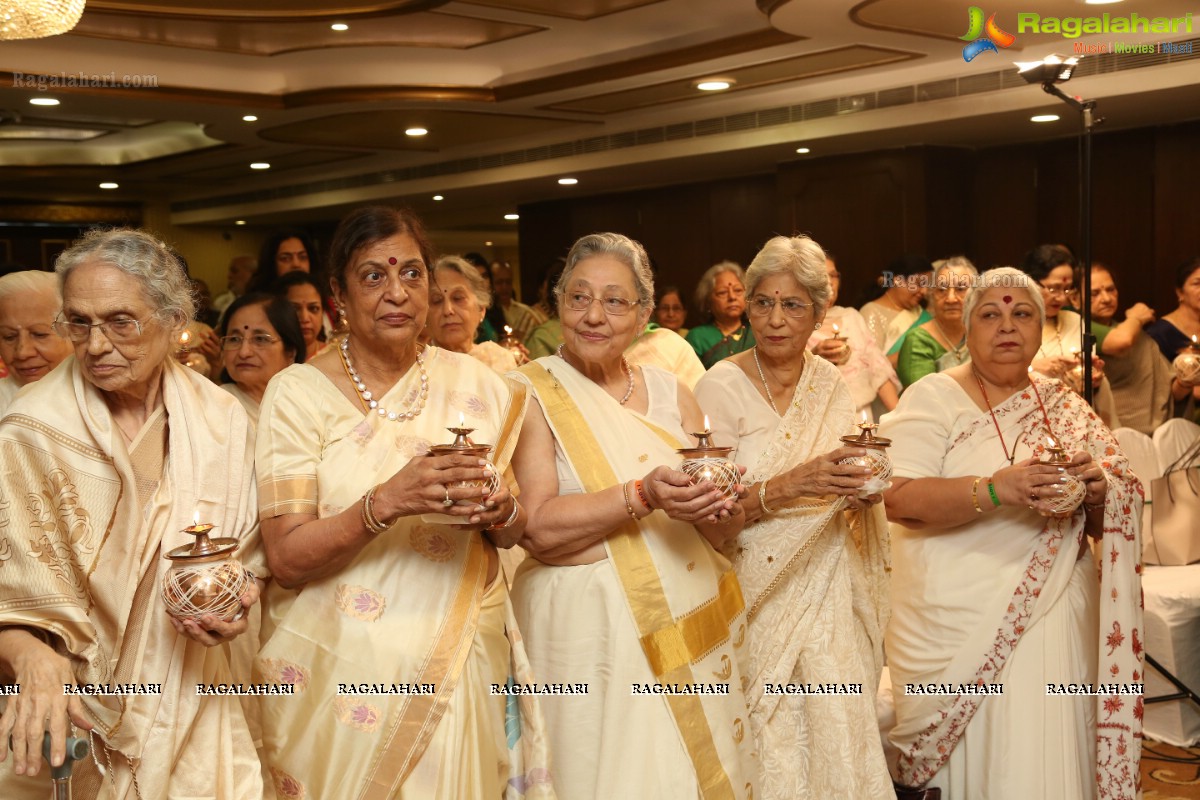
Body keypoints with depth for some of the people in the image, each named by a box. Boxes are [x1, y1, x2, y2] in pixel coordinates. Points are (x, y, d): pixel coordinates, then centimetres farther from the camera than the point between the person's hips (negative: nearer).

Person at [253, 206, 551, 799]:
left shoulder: (474, 384, 1)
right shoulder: (298, 392, -8)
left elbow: (514, 530, 10)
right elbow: (287, 559, -13)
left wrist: (498, 514, -14)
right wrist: (387, 502, -28)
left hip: (459, 656, 3)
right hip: (343, 665, -2)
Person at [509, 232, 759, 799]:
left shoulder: (670, 393, 8)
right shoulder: (531, 394, -5)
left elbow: (722, 532, 8)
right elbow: (537, 529, -16)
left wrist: (718, 509, -14)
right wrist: (644, 496, -25)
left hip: (690, 621, 5)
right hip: (589, 625, -4)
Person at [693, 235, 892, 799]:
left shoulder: (831, 384, 4)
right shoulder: (721, 387, -10)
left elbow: (847, 484, 13)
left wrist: (862, 489, -10)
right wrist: (789, 485, -28)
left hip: (829, 593, 4)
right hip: (758, 598, -4)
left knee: (839, 734, 4)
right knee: (771, 744, 0)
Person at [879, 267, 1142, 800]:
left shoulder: (1067, 409, 10)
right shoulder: (933, 397, -4)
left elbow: (1114, 518, 12)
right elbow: (897, 497, -16)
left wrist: (1097, 492, -10)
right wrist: (995, 489, -28)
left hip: (1055, 617, 4)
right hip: (958, 626, -4)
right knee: (964, 757, 1)